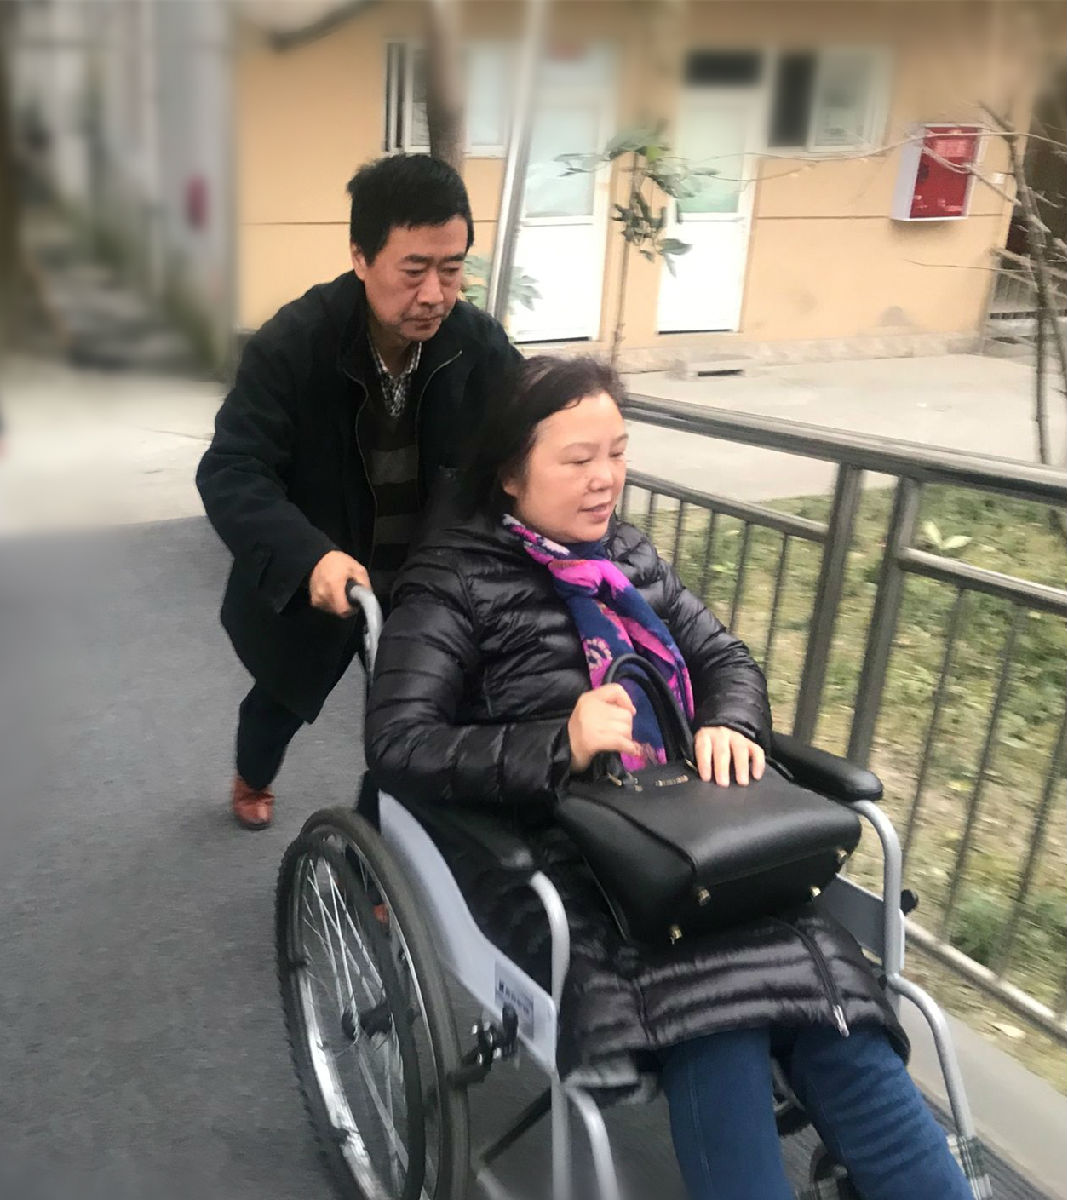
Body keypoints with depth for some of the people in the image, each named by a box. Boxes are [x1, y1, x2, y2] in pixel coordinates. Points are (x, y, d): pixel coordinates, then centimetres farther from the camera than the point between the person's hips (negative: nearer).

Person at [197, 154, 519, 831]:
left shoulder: (480, 344, -17)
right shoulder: (291, 344, -26)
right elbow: (230, 472, -30)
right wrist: (311, 557, -48)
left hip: (425, 582, 1)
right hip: (307, 584, 0)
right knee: (283, 699, 26)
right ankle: (253, 781, 61)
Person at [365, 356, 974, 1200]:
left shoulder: (628, 553, 18)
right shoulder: (455, 580, 0)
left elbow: (729, 659, 20)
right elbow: (398, 747, -10)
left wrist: (731, 726, -5)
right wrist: (559, 747, -23)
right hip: (552, 860, -4)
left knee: (830, 999, -22)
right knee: (716, 1016, -31)